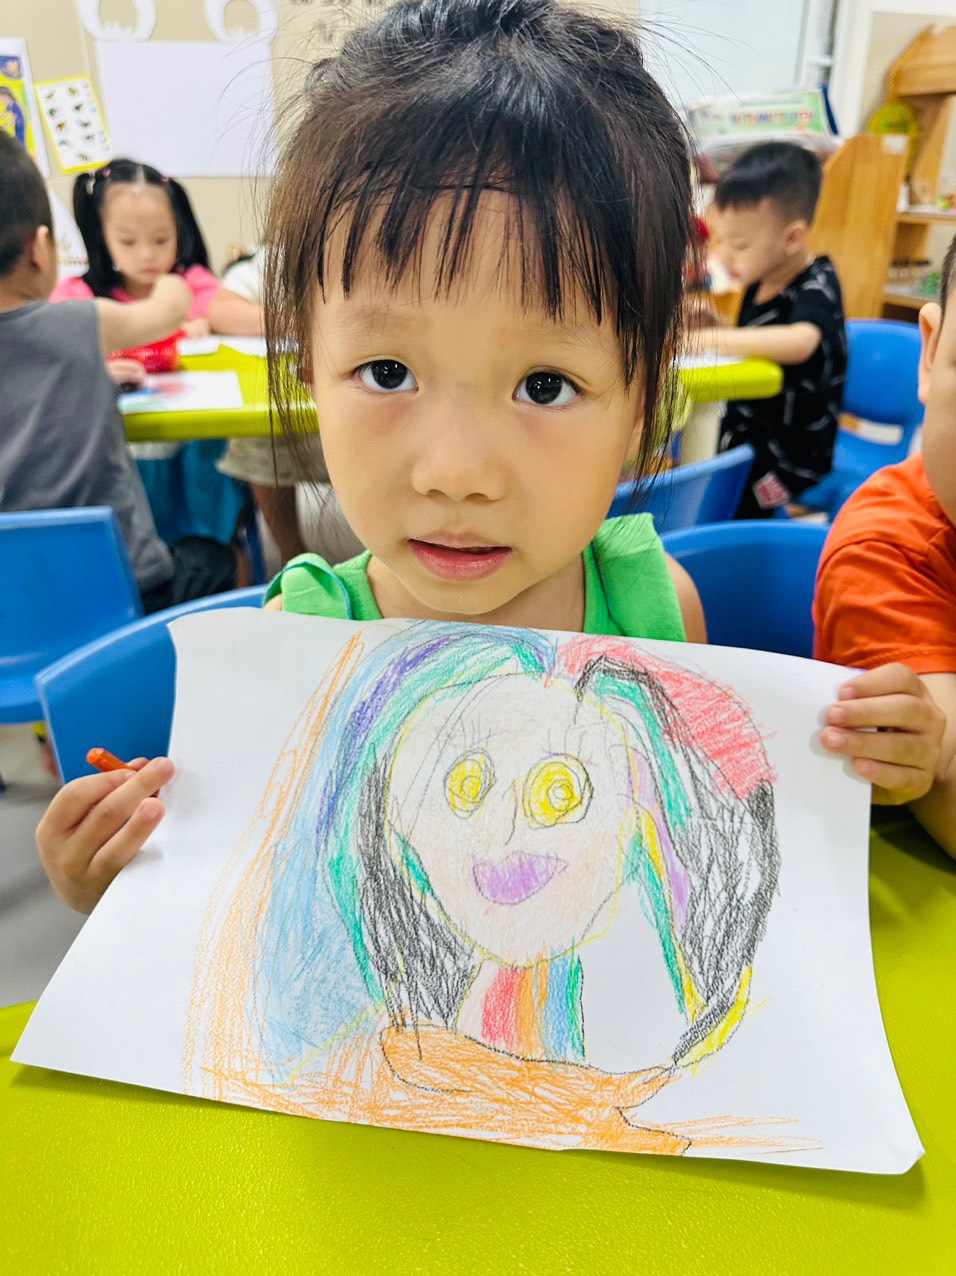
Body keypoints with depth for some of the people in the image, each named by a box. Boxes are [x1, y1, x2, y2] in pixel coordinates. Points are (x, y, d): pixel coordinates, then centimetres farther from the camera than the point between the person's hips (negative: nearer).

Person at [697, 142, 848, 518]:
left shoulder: (816, 288, -15)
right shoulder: (760, 282, 8)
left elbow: (801, 341, -39)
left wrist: (708, 338, -41)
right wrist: (711, 318, 4)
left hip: (788, 459, -8)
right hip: (742, 439, 8)